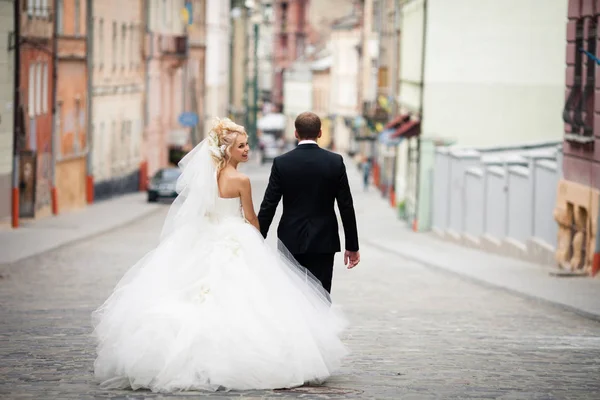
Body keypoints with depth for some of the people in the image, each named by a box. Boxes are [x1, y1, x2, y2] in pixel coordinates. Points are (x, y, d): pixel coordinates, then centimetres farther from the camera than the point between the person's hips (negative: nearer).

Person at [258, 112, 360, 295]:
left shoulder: (281, 163, -5)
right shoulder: (335, 162, -4)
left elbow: (268, 206, -4)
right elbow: (346, 207, -1)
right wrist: (352, 246, 5)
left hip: (290, 241, 0)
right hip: (324, 242, 0)